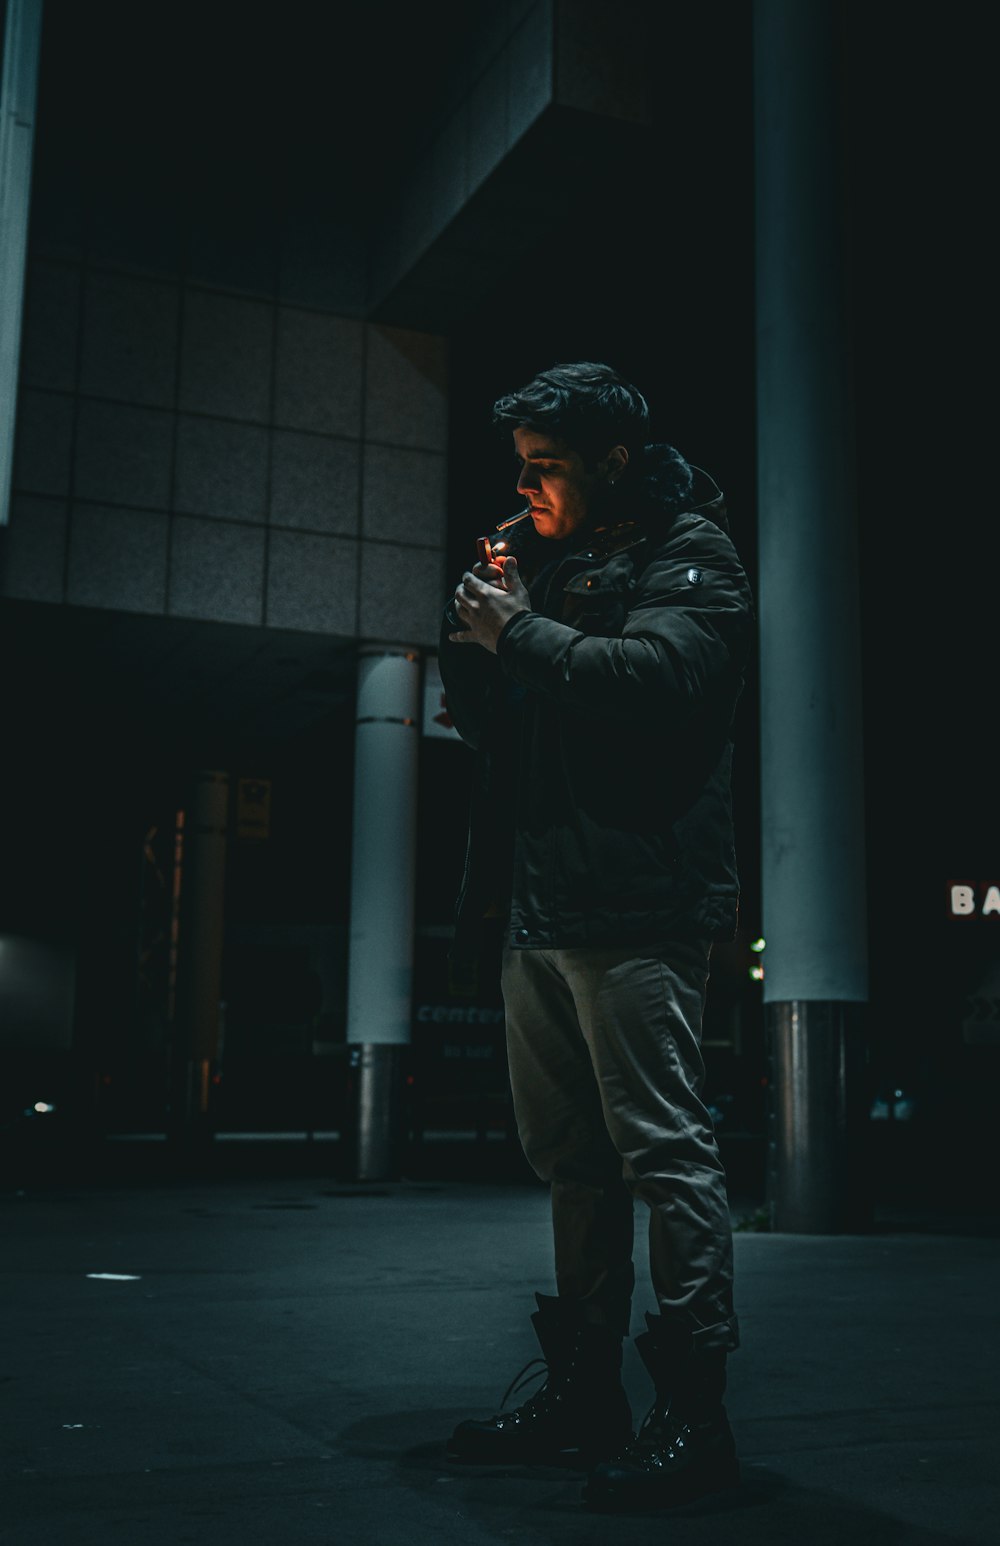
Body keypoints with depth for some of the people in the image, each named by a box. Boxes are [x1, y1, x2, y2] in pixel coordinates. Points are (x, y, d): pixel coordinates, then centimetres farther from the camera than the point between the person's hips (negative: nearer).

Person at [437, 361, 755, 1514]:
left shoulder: (686, 553, 0)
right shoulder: (547, 562, 23)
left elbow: (661, 675, -21)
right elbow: (485, 725, 23)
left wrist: (523, 636, -10)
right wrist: (475, 631, 6)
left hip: (636, 909, -8)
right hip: (540, 911, 8)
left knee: (661, 1149, -7)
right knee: (571, 1161, 12)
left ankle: (695, 1412, 1)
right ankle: (583, 1397, 22)